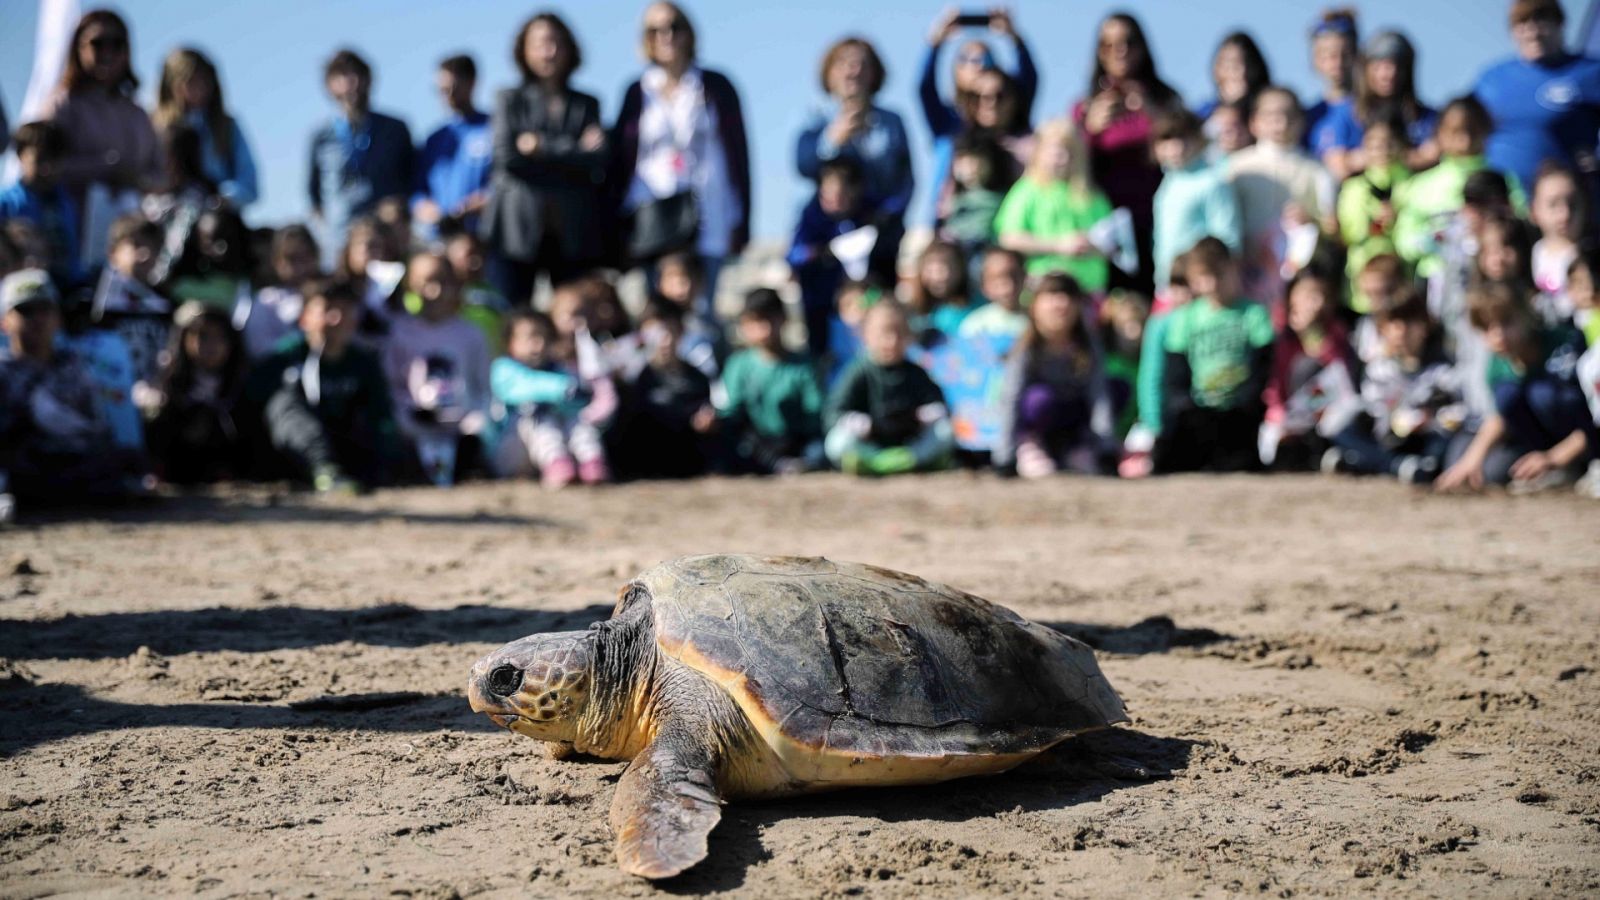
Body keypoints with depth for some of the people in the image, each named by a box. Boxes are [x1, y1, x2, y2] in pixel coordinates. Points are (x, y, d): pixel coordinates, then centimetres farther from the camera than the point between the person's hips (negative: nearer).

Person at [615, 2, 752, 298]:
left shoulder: (715, 87, 6)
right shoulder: (639, 92, 9)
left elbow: (738, 152, 5)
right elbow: (620, 159, 10)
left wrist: (740, 221, -1)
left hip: (706, 219, -1)